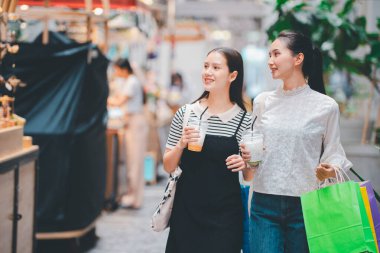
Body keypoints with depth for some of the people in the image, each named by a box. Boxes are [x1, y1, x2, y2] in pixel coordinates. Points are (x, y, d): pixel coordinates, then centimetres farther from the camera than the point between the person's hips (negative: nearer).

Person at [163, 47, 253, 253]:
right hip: (186, 211, 1)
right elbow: (168, 167, 4)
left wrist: (244, 164, -13)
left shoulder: (245, 121, -1)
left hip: (225, 217, -1)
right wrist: (181, 144, -14)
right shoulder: (185, 113, 0)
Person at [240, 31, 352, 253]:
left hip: (305, 205, -2)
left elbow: (333, 152, 3)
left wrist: (330, 171, -17)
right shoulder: (262, 102, 8)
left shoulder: (326, 106, -2)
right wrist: (246, 156, -3)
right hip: (264, 203, 2)